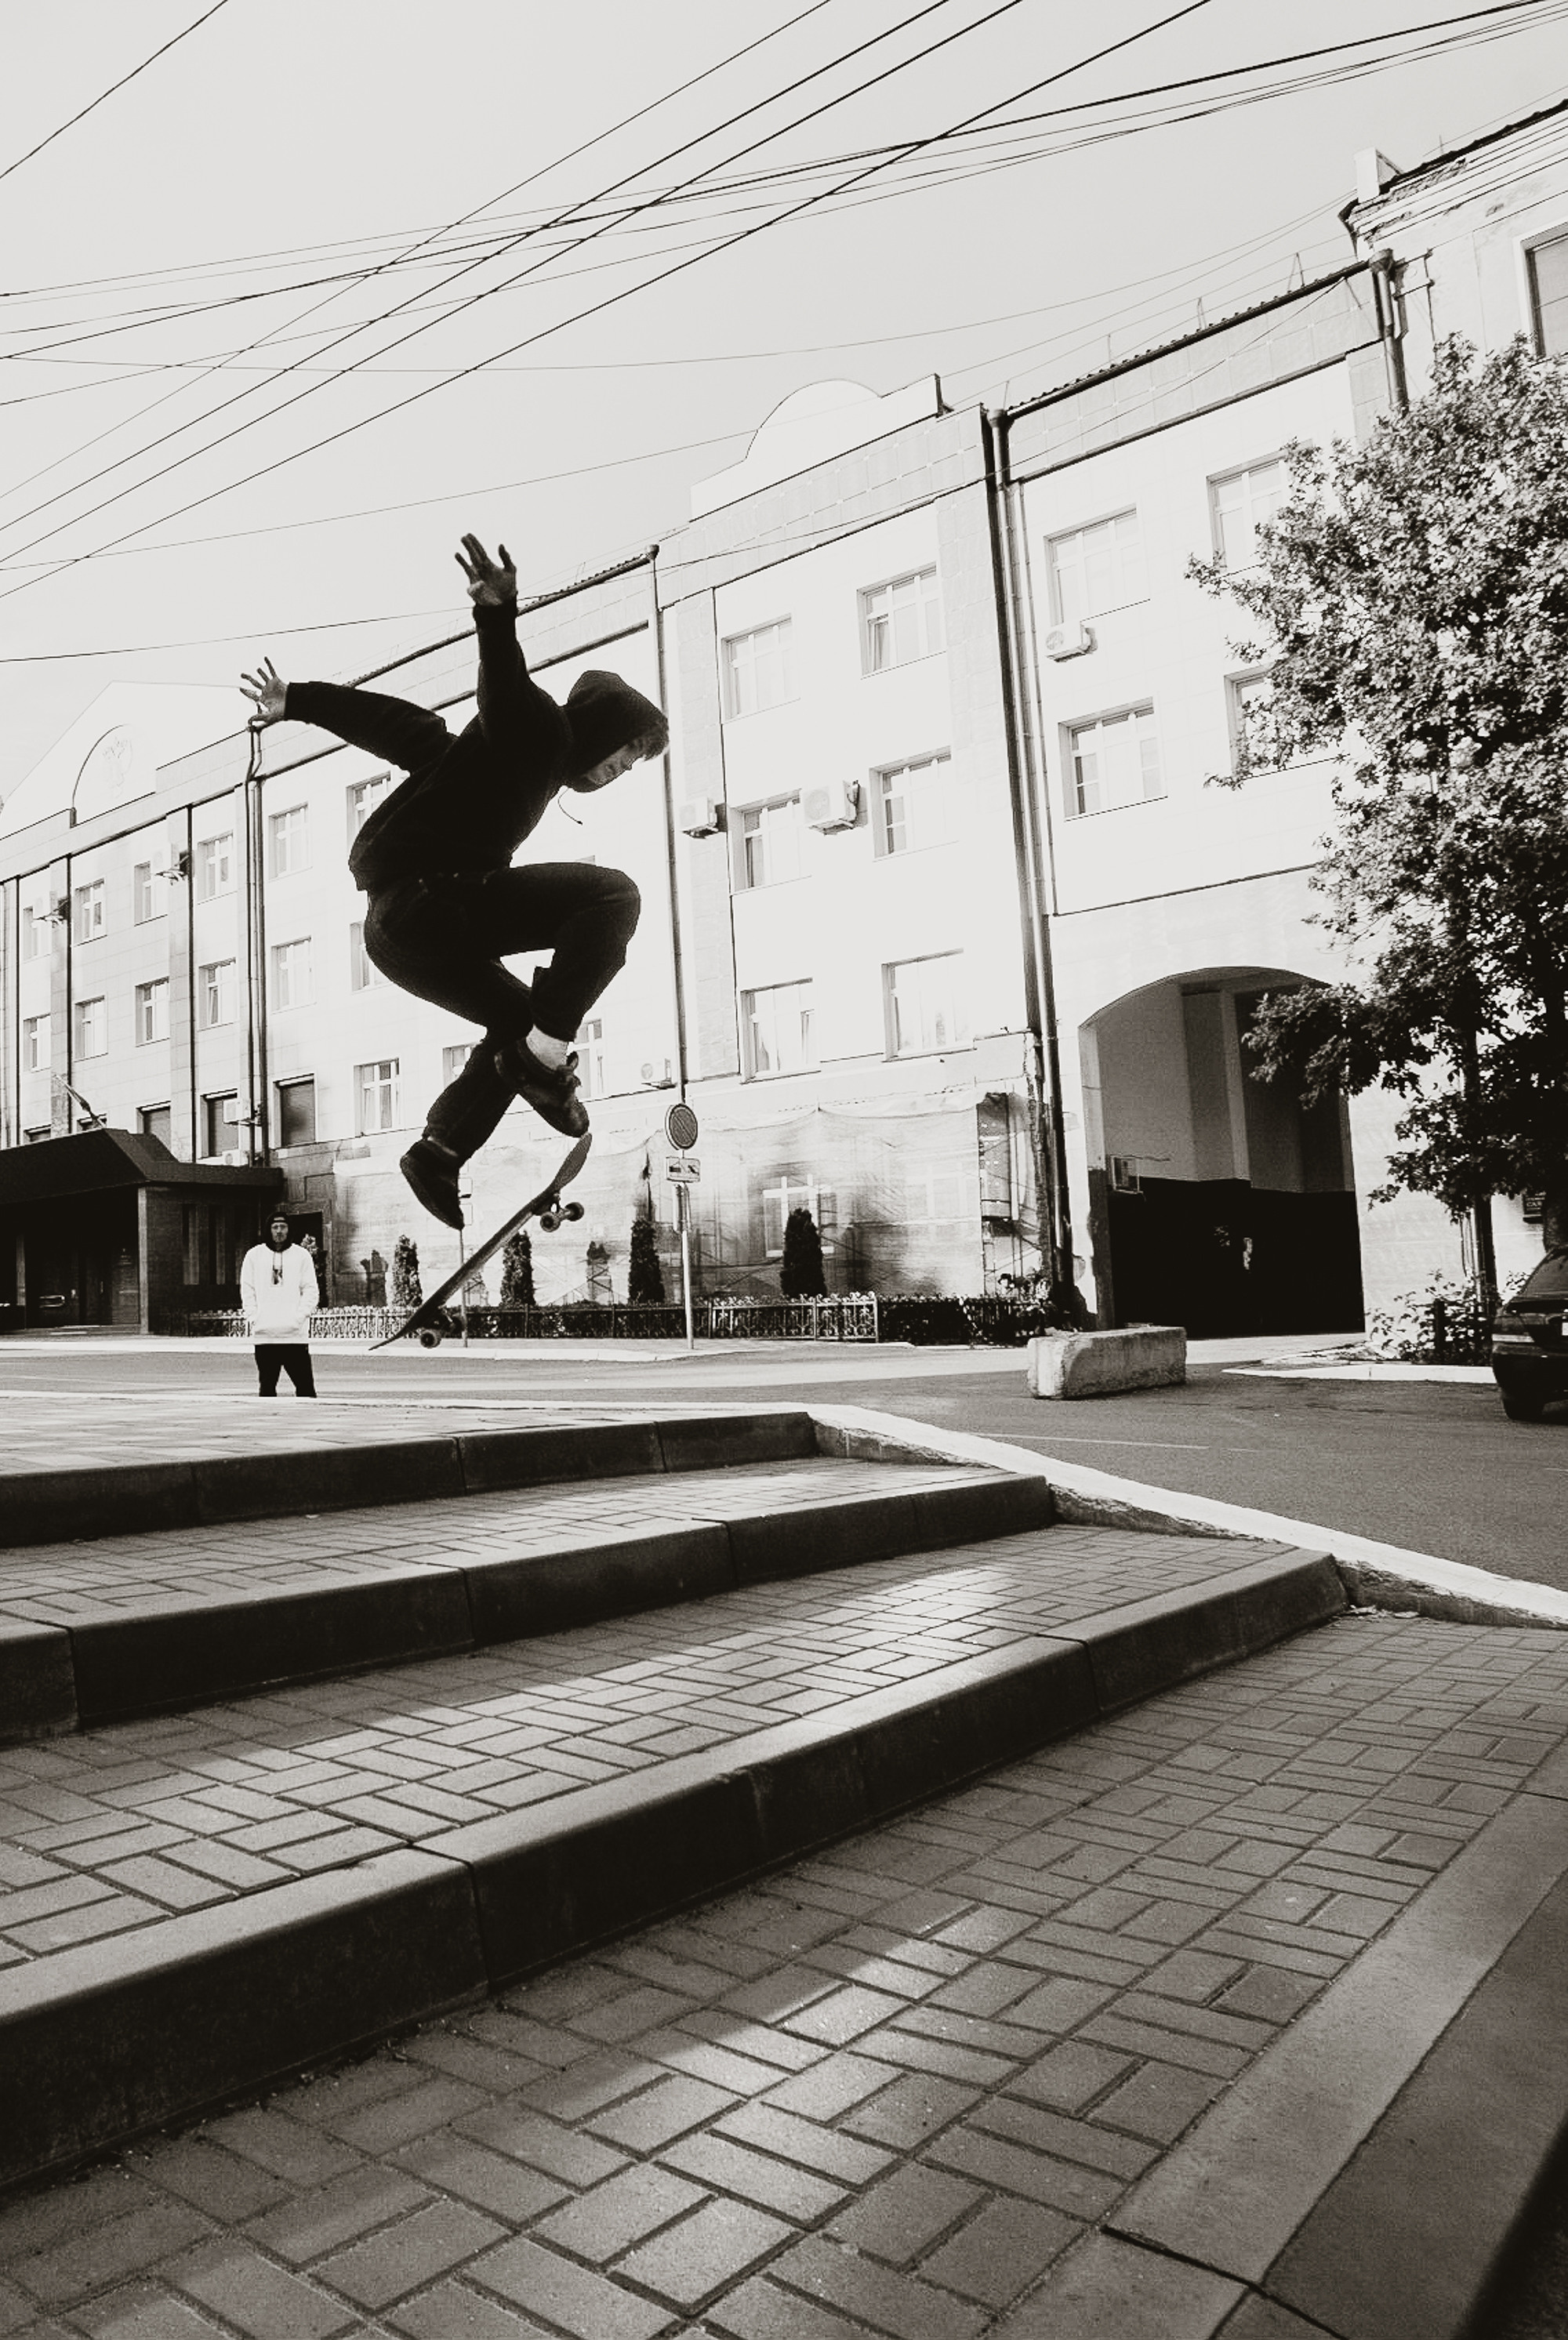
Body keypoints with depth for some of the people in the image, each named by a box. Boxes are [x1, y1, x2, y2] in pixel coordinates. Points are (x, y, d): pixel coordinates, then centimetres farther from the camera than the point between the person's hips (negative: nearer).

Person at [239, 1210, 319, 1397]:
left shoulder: (302, 1255, 7)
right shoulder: (254, 1255, 10)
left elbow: (310, 1291, 4)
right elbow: (247, 1291, 9)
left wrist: (299, 1317, -8)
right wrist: (255, 1317, -3)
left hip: (296, 1334, -1)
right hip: (264, 1336, 1)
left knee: (305, 1385, -4)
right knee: (267, 1387, 7)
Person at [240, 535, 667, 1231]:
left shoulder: (513, 754, 28)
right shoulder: (542, 731, 0)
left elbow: (404, 728, 28)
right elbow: (505, 691, -22)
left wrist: (299, 702, 29)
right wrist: (499, 617, -43)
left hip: (395, 931, 10)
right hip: (428, 899, -10)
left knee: (521, 1023, 26)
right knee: (612, 894, -15)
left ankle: (438, 1152, 21)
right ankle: (547, 1054, -20)